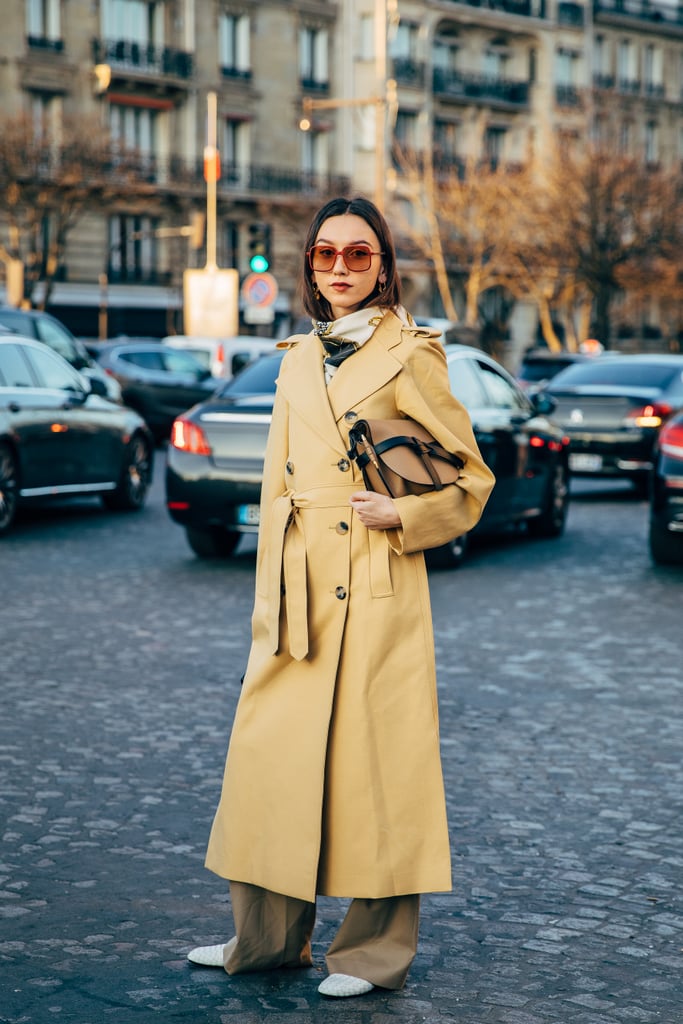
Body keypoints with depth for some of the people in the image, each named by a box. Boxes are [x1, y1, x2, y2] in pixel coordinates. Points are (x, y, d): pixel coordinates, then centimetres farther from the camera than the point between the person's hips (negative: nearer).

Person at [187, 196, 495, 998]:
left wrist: (403, 516, -15)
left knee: (371, 757, -2)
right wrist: (271, 594, 12)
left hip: (376, 590, -6)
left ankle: (375, 949, 11)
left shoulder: (408, 356, -2)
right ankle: (268, 935, 21)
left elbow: (470, 478, 0)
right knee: (274, 751, 7)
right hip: (301, 592, 6)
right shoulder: (298, 362, 15)